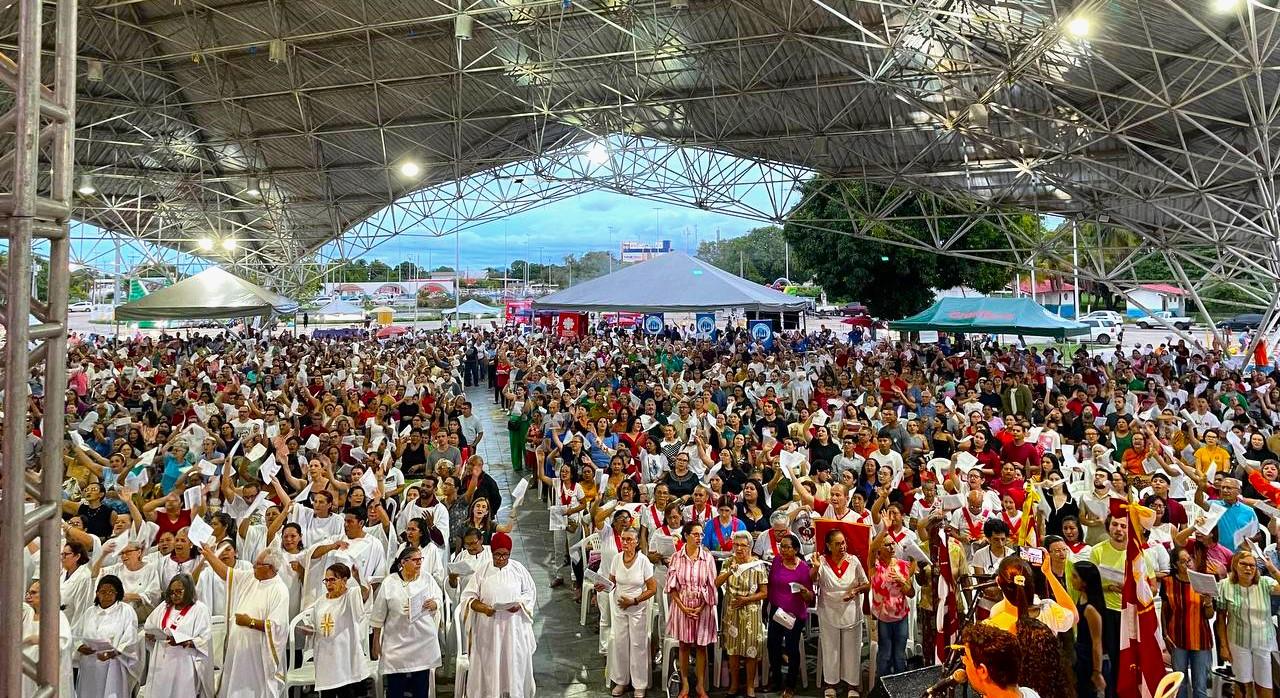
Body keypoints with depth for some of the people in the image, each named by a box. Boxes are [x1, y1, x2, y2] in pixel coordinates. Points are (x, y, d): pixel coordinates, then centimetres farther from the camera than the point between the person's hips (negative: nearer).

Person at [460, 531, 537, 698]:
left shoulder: (518, 569, 1)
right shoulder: (482, 572, -1)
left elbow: (530, 592, 7)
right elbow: (467, 597, -1)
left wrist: (520, 604, -12)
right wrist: (481, 607, -20)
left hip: (514, 627, 0)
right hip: (488, 629, 0)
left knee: (514, 662, 4)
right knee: (490, 663, 2)